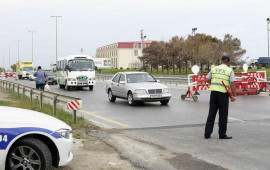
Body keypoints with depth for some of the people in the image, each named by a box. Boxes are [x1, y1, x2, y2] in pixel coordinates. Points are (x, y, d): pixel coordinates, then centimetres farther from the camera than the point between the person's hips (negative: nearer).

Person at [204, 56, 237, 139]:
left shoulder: (214, 68, 9)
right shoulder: (230, 70, 0)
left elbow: (207, 79, 10)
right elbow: (232, 83, -9)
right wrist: (234, 95, -5)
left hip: (214, 92, 3)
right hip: (223, 93, -3)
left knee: (211, 113, 8)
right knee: (223, 115, 6)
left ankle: (207, 133, 9)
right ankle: (222, 134, 11)